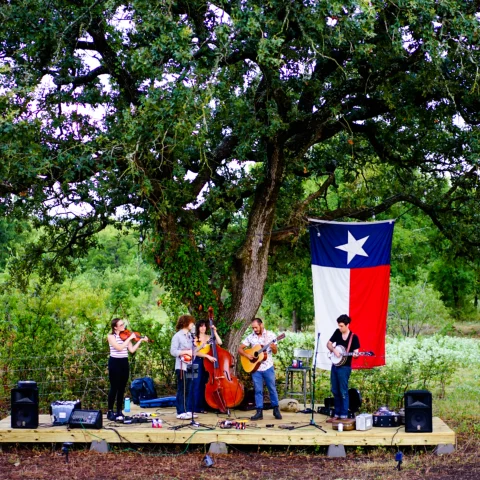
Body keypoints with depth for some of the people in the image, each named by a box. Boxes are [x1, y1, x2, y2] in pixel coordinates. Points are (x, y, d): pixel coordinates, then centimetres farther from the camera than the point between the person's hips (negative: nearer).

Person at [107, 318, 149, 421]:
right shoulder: (111, 336, -6)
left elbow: (132, 350, 1)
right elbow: (119, 347, -21)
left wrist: (140, 341, -5)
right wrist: (129, 338, -18)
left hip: (124, 363, 5)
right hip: (115, 362, -5)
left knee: (121, 388, 7)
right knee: (114, 388, -5)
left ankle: (119, 411, 13)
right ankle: (110, 411, 2)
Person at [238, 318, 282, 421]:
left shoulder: (270, 335, -2)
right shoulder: (250, 337, 2)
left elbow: (275, 352, 1)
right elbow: (240, 349, 5)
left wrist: (273, 348, -21)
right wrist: (247, 355, -12)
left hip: (268, 367, -1)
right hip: (255, 367, 1)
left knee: (272, 388, 5)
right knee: (258, 390, 3)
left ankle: (276, 410, 17)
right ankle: (259, 412, 7)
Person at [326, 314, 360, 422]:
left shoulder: (354, 337, -10)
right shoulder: (337, 332, 4)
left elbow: (356, 352, -9)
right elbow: (328, 344, 10)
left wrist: (355, 355, -31)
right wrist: (334, 350, -9)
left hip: (345, 367, -6)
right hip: (335, 365, 6)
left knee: (343, 391, -4)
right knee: (335, 391, 11)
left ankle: (344, 415, 0)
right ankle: (337, 414, 20)